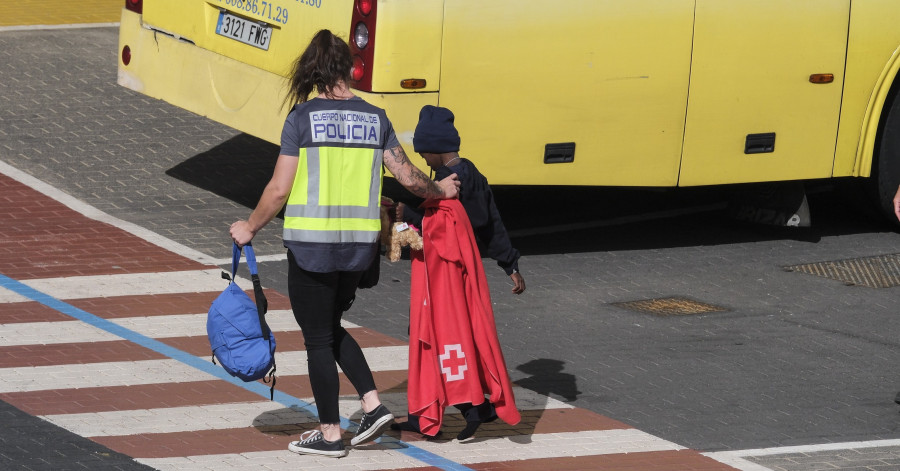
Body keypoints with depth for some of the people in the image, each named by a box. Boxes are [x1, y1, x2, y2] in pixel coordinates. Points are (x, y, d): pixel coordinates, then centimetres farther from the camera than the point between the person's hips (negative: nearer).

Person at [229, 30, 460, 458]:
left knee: (318, 337, 7)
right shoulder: (375, 118, 3)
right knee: (331, 327, 24)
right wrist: (440, 191, 29)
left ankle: (330, 434, 13)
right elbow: (408, 176, 8)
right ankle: (373, 405, 12)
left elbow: (279, 189, -7)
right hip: (359, 242, 5)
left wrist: (250, 228, 8)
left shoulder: (303, 117, -9)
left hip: (312, 242, -5)